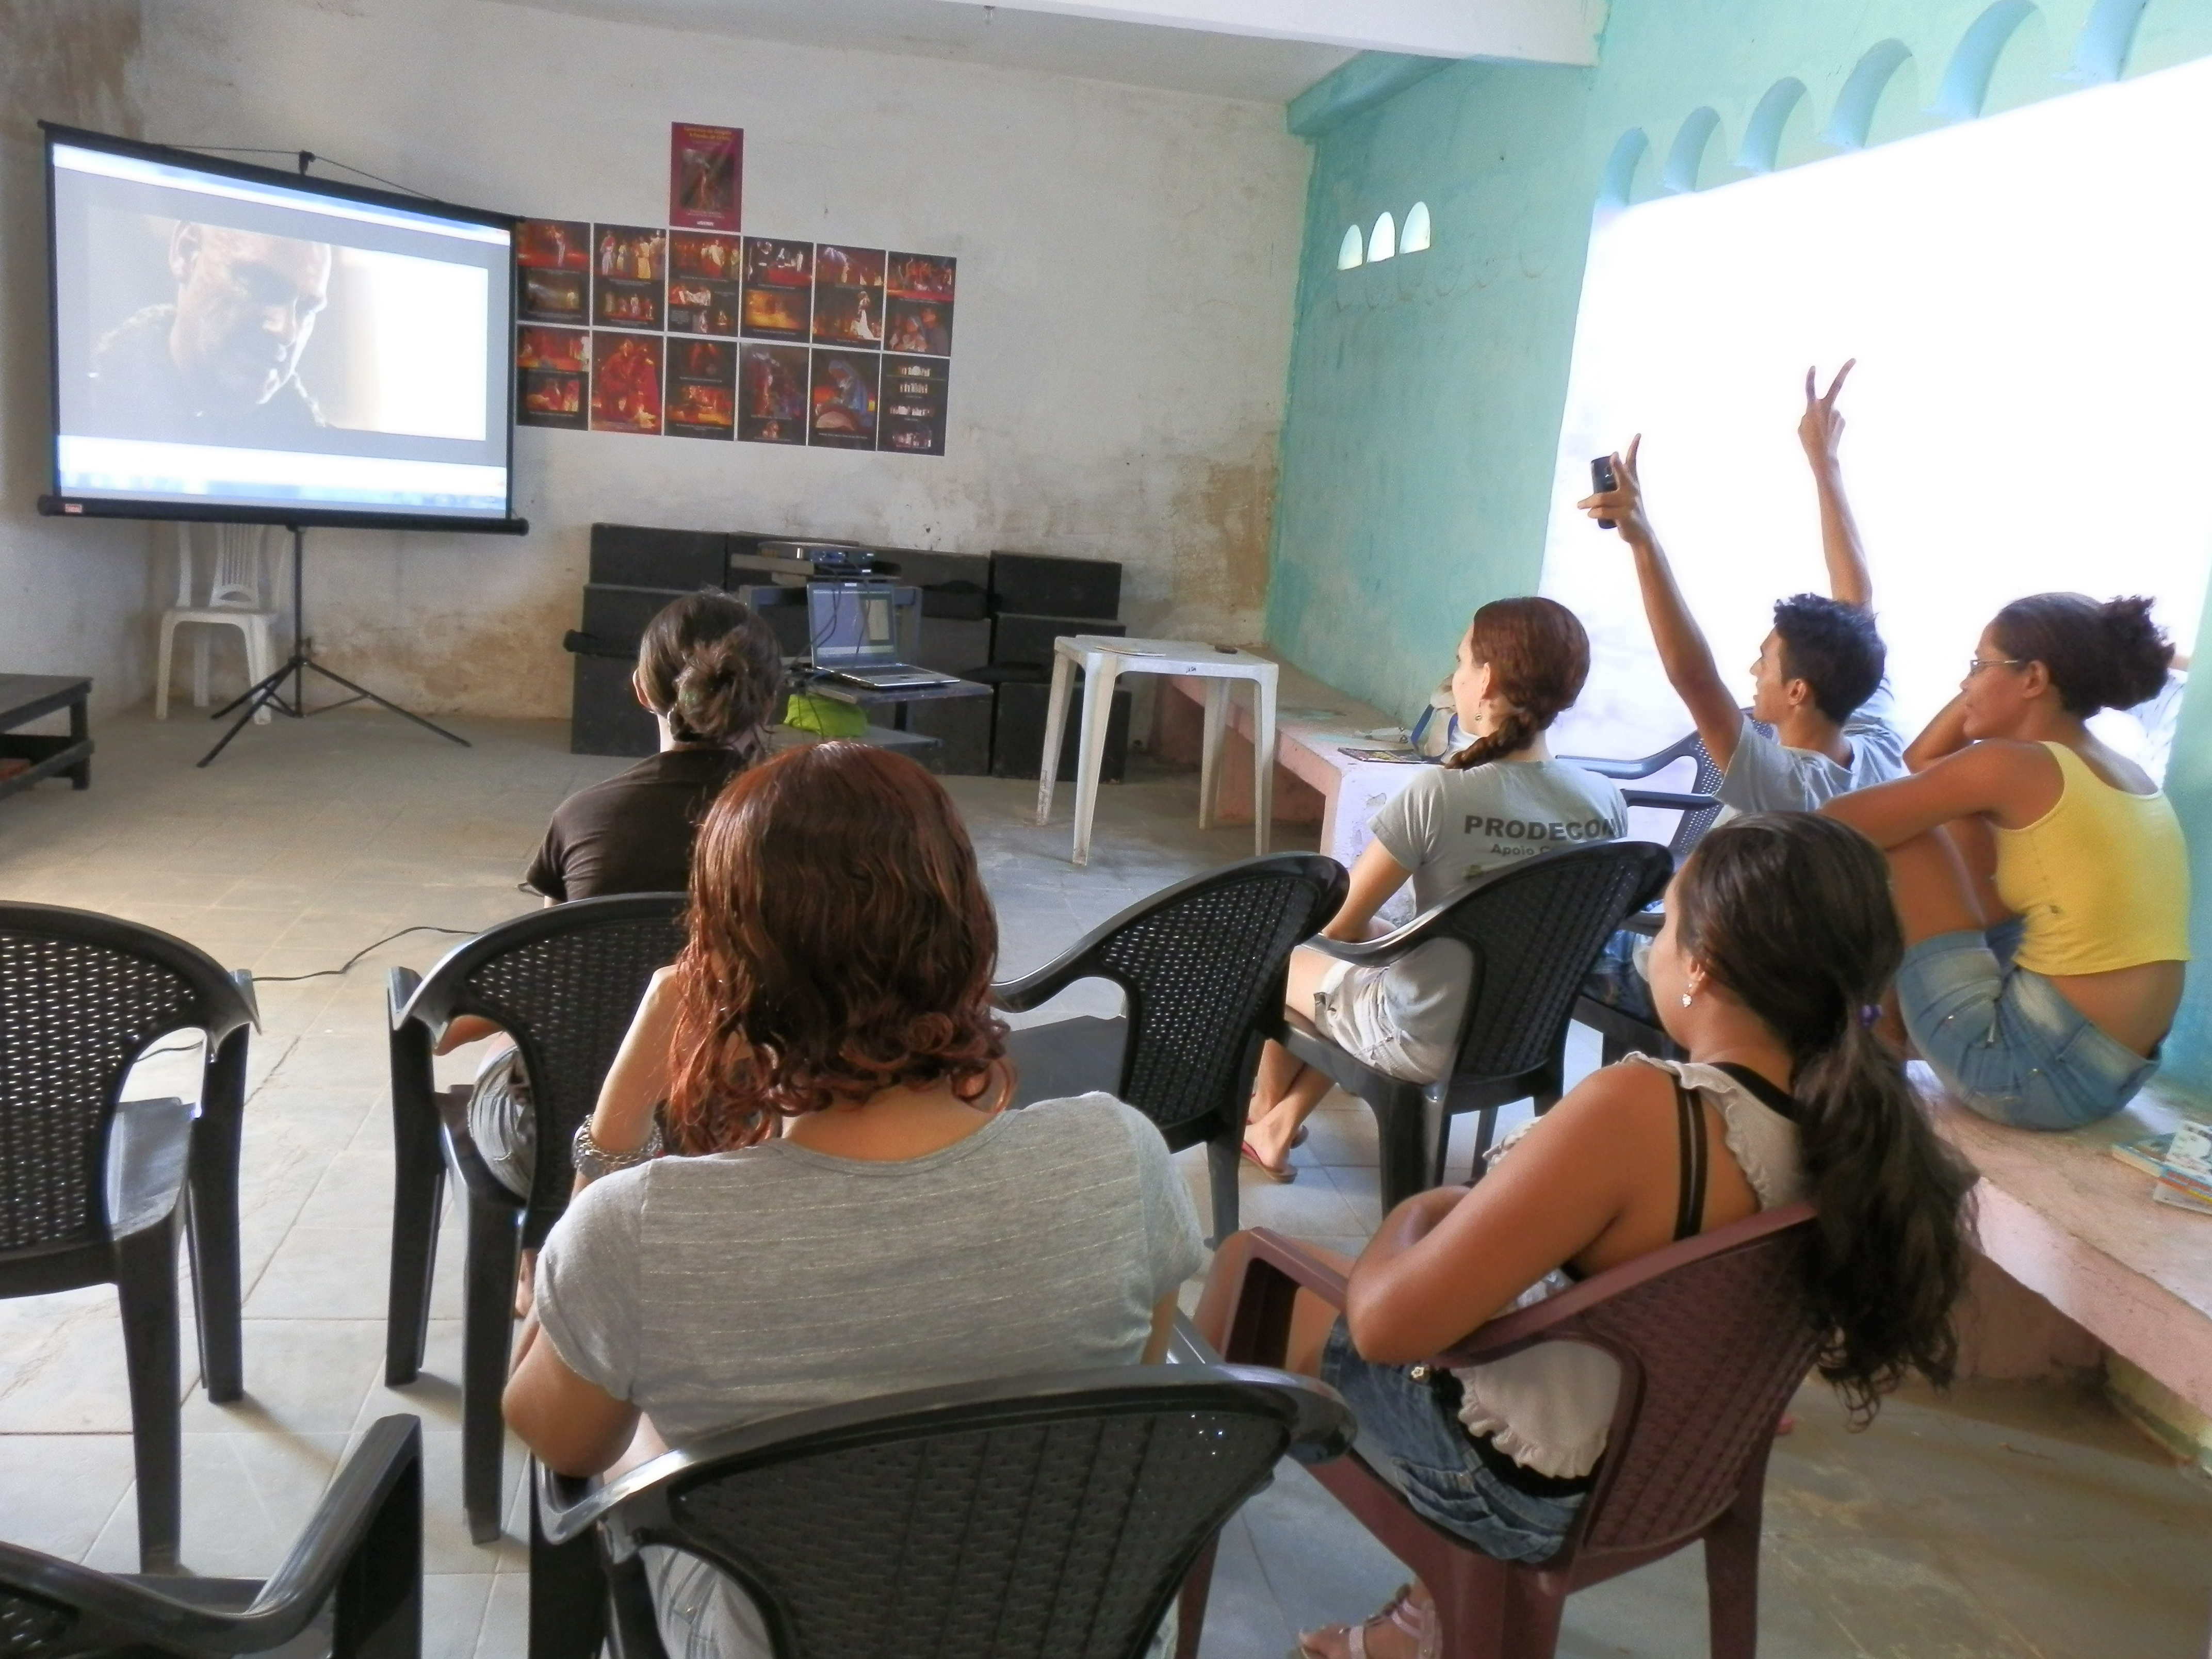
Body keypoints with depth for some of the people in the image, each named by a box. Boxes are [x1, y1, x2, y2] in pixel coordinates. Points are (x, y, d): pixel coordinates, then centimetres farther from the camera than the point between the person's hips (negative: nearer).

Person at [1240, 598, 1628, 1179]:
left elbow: (1339, 925, -18)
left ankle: (1267, 1108, 48)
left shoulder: (1438, 794, -27)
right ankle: (1279, 1128, 38)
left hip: (1426, 1043, -5)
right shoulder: (1608, 801, -11)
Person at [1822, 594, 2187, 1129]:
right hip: (2110, 1071, 9)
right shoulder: (2125, 775, 13)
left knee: (1895, 837, -1)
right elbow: (1922, 762, 23)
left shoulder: (2013, 765, -12)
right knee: (1957, 823, 20)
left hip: (2034, 1065, -9)